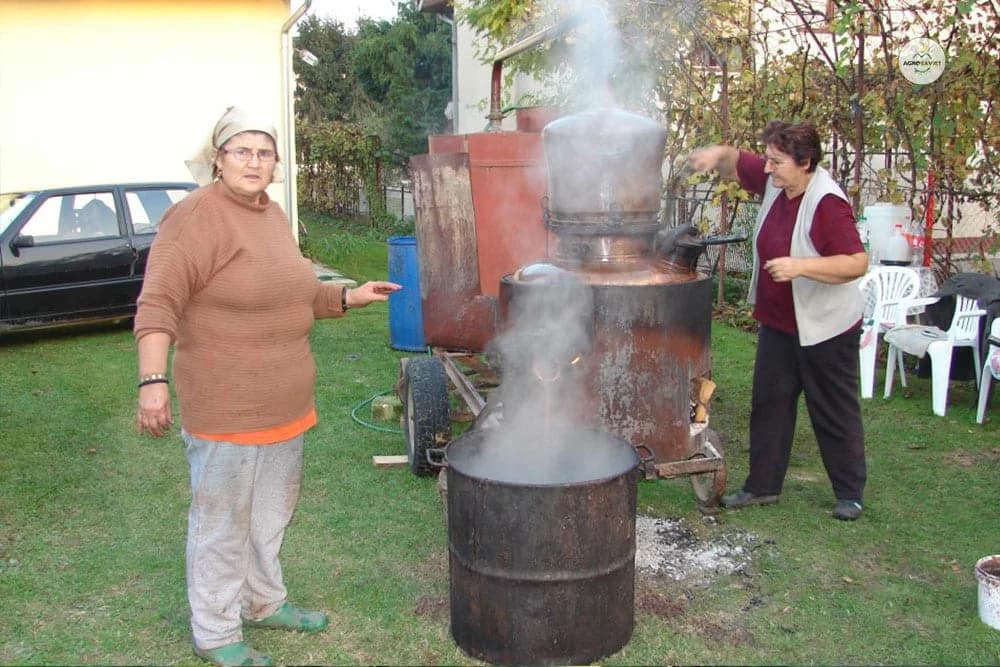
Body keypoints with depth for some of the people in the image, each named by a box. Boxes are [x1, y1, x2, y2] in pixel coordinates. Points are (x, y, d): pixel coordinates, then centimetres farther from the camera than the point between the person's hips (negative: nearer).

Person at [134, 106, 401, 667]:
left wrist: (348, 298, 13)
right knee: (223, 521, 5)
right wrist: (153, 379, -32)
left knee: (272, 512, 21)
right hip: (226, 406, -8)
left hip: (286, 401, 9)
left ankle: (264, 602, 41)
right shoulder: (197, 217, -15)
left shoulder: (273, 216, 11)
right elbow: (158, 305, -21)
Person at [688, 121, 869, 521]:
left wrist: (800, 266, -36)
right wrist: (716, 155, -11)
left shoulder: (827, 203, -25)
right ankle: (762, 485, 24)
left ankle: (850, 494, 24)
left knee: (834, 413, 7)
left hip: (825, 328, -8)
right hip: (778, 323, 8)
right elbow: (735, 163, 12)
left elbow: (858, 263, -29)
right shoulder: (774, 181, -2)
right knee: (768, 403, 12)